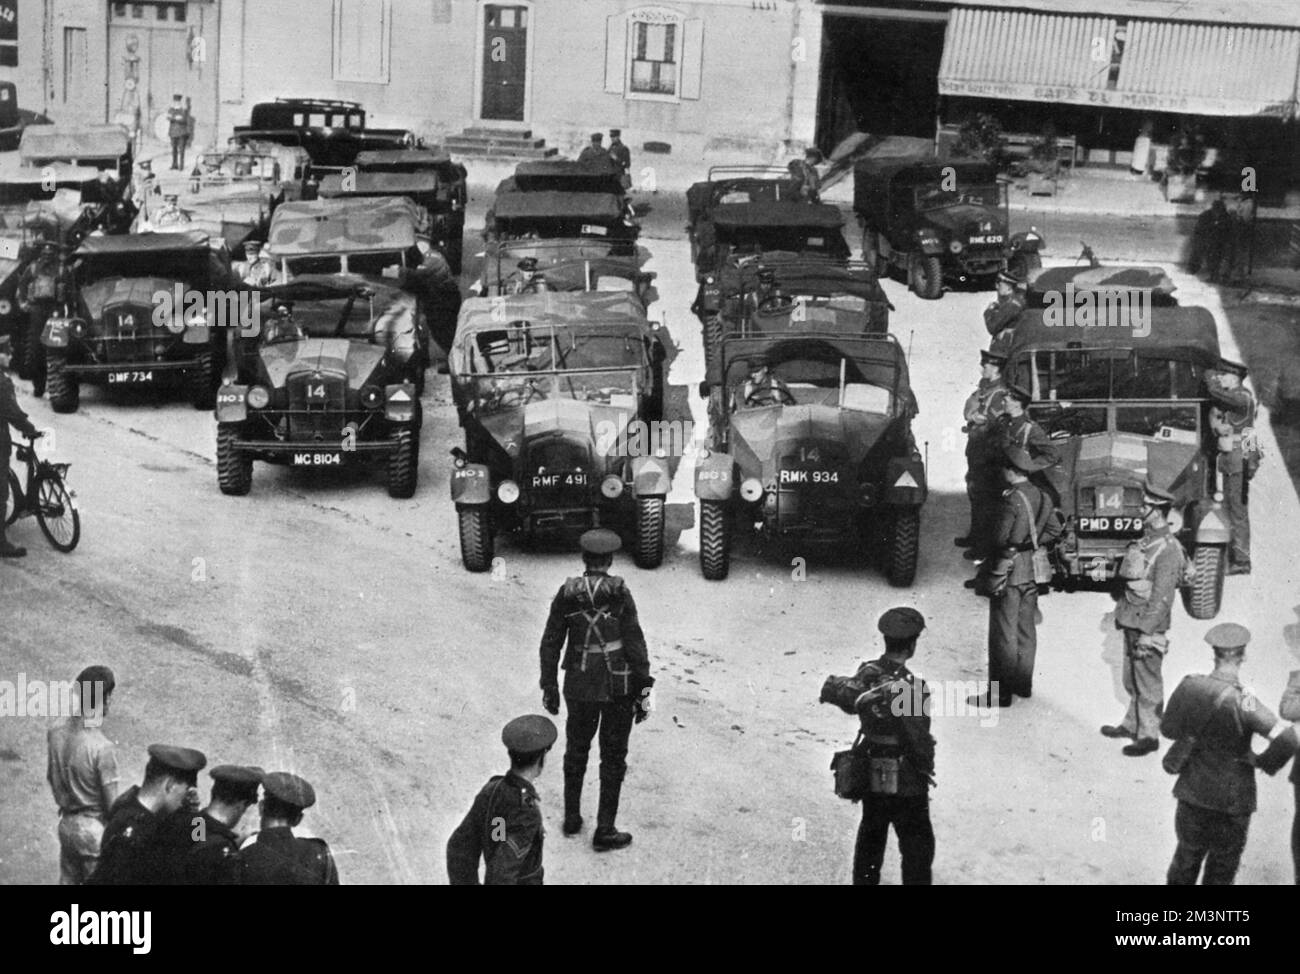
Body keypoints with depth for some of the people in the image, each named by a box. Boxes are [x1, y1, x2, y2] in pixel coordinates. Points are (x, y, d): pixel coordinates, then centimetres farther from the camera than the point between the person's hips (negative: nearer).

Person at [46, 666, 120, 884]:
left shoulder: (55, 732, -6)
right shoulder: (101, 747, -25)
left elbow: (50, 777, 8)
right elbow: (111, 803, -18)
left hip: (66, 823, 7)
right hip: (94, 828, -7)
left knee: (67, 881, 18)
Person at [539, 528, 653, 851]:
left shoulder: (566, 594, -5)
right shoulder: (619, 594, -13)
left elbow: (550, 643, 0)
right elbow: (635, 645, -12)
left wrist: (549, 686, 11)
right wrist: (643, 690, -4)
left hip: (579, 685, 3)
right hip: (618, 686, -3)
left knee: (576, 752, 22)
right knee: (613, 758, 8)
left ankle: (572, 818, 32)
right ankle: (604, 831, 11)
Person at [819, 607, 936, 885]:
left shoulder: (867, 673, -6)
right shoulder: (909, 687, -26)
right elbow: (919, 740, -20)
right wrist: (926, 768, -3)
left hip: (870, 776, 7)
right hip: (905, 783, -7)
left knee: (870, 838, 24)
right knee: (917, 847, 7)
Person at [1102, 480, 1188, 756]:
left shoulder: (1168, 549, -19)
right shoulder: (1146, 540, 9)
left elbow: (1162, 597, -21)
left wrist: (1147, 632, -21)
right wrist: (1122, 613, 19)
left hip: (1149, 625, -9)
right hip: (1132, 621, 9)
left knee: (1148, 682, 0)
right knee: (1131, 679, 19)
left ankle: (1148, 735, 9)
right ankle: (1132, 723, 31)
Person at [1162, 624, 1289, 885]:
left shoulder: (1189, 686, -12)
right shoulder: (1242, 702, -25)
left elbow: (1167, 729, 1)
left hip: (1192, 792, 4)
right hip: (1232, 799, -4)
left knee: (1187, 854, 23)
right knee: (1222, 866, 15)